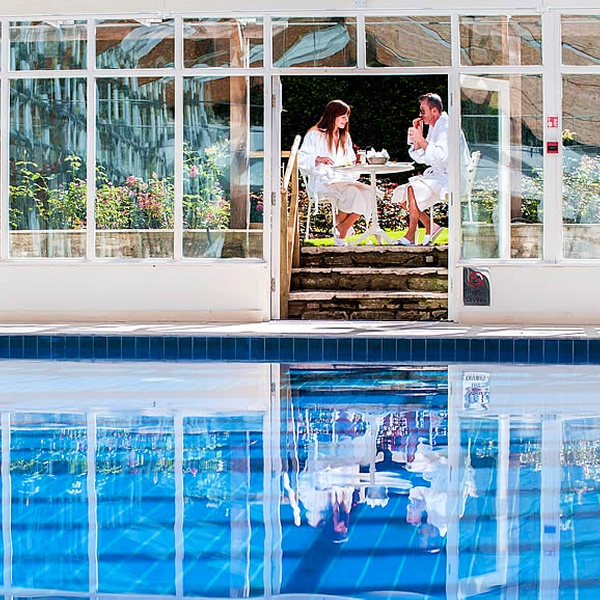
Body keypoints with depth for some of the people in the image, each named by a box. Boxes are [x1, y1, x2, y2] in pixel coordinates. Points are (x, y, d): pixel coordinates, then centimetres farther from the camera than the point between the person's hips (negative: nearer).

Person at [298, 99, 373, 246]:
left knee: (366, 191, -25)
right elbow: (301, 159, -6)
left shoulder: (345, 137, 22)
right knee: (351, 191, -33)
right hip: (321, 181, -6)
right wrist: (318, 159, -24)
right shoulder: (314, 135, 1)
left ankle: (341, 232, -15)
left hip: (342, 178, 6)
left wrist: (355, 162, 2)